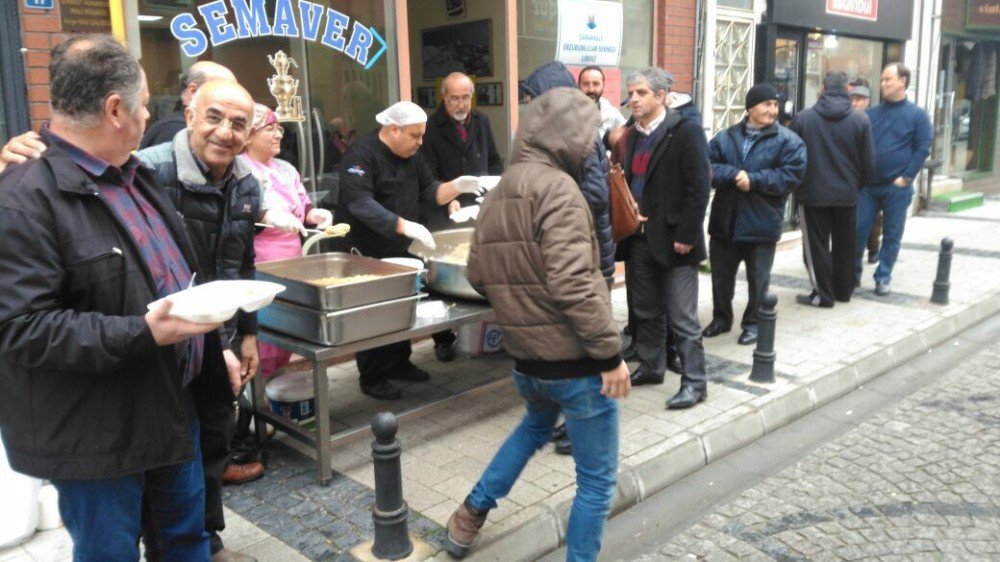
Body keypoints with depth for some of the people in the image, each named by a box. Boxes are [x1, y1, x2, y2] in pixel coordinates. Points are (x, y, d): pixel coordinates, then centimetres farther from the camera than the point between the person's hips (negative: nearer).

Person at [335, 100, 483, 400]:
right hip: (365, 255, -8)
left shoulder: (411, 155, 6)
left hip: (399, 251, 8)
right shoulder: (361, 155, -20)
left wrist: (456, 186, -8)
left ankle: (399, 363, 34)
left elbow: (428, 190, 12)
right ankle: (371, 378, 15)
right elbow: (361, 204, -31)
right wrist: (406, 226, -37)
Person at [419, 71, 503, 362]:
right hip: (443, 218, -4)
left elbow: (495, 161, 20)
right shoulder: (431, 128, -6)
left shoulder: (482, 122, 11)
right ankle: (443, 338, 13)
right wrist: (448, 201, -22)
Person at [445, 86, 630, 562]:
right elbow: (573, 284, -26)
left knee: (534, 426, 36)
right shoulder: (557, 187, -17)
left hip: (526, 360, 8)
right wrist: (610, 352, -20)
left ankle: (471, 514, 39)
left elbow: (477, 274, 14)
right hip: (575, 362, -8)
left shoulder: (497, 195, 9)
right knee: (597, 480, 9)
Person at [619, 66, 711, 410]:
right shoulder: (632, 136, 11)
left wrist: (686, 236, -18)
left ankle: (694, 382, 10)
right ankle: (650, 367, 31)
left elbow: (699, 188, -14)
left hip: (673, 239, -7)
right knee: (646, 311, 16)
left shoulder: (685, 131, -10)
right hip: (640, 238, 7)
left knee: (682, 317, -1)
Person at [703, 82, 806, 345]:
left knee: (758, 278, 9)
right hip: (725, 220, 3)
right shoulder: (726, 137, 4)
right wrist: (734, 175, -22)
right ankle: (721, 318, 33)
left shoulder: (788, 140, -4)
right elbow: (707, 167, -6)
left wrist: (753, 180, -20)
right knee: (721, 274, 14)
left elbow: (792, 175, -14)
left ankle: (753, 323, 25)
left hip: (761, 223, -3)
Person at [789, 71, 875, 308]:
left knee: (816, 245, 5)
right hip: (847, 195, 3)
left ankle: (823, 295, 7)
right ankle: (843, 291, 26)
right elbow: (868, 162, -2)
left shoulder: (802, 118, -8)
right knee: (844, 245, 16)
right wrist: (856, 184, 16)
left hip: (812, 193, -2)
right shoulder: (861, 120, -4)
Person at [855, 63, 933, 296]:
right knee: (858, 230, 2)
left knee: (892, 235, 6)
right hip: (867, 185, 3)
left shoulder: (917, 115, -1)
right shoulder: (871, 113, 8)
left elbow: (923, 148, -4)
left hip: (897, 188, -2)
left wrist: (907, 177, -10)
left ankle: (883, 278, 15)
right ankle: (853, 274, 14)